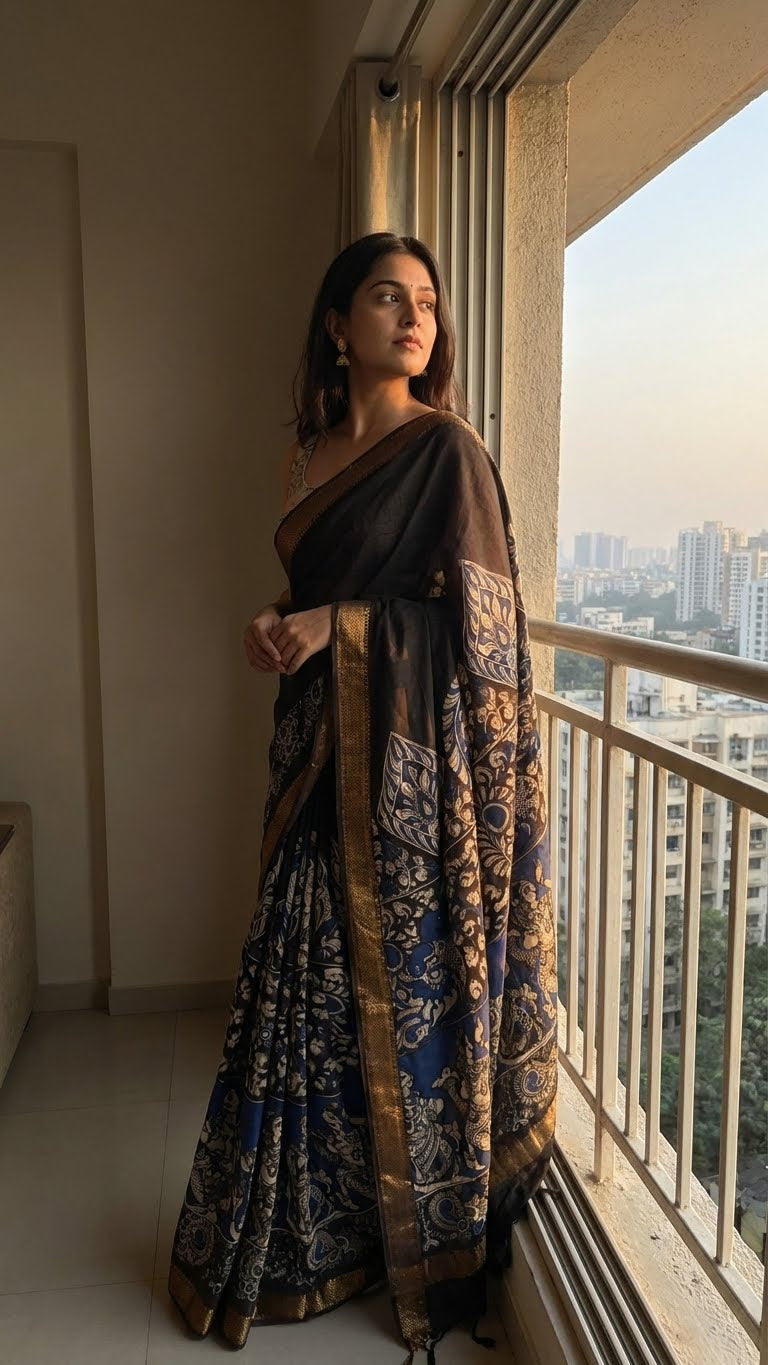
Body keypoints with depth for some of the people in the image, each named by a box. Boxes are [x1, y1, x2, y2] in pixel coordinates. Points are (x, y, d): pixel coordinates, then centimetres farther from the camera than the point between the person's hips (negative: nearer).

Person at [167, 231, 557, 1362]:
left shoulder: (446, 447, -4)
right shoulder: (311, 453, 14)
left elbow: (475, 612, -10)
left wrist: (337, 623, -14)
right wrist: (280, 630, 1)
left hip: (412, 756, -6)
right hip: (320, 749, 6)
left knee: (402, 987, 4)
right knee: (305, 983, 11)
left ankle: (422, 1238, 26)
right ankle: (306, 1232, 32)